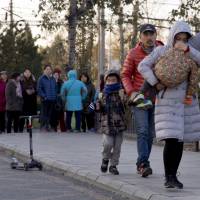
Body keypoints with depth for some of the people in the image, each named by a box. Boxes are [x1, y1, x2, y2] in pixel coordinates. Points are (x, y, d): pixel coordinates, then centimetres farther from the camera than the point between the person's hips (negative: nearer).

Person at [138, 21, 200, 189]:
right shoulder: (161, 51, -5)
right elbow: (143, 66, -11)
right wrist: (156, 84, -19)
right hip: (167, 102, -4)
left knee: (179, 141, 5)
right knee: (171, 139, -15)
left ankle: (172, 177, 14)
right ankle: (169, 177, -8)